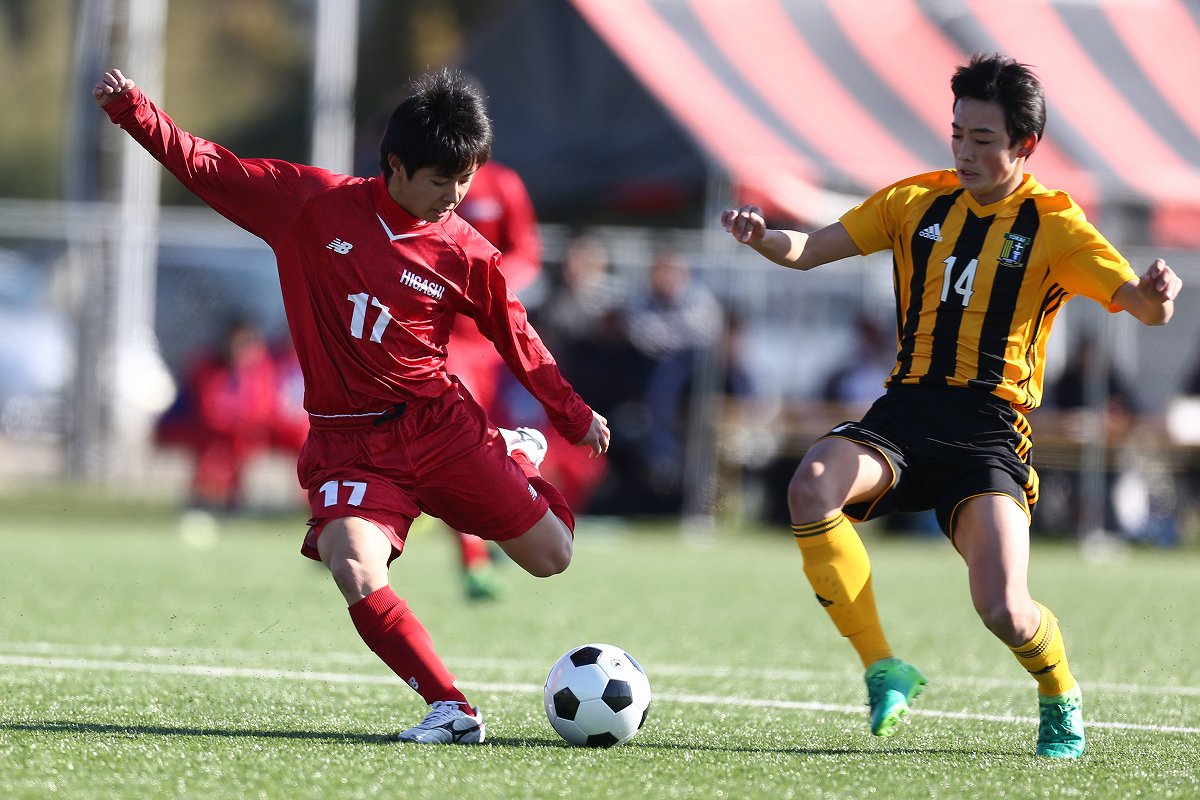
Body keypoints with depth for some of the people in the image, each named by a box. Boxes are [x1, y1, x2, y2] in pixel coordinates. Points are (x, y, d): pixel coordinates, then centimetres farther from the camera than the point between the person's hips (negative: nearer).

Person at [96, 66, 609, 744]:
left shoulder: (468, 255, -2)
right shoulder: (310, 202, -5)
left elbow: (518, 338, 12)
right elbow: (206, 167, 1)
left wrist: (576, 416, 17)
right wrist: (131, 107, -7)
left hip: (441, 427, 1)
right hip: (348, 444, -1)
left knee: (551, 556, 3)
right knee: (356, 570, -28)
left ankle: (519, 454, 37)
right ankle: (452, 710, -20)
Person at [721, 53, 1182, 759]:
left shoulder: (1053, 225, 1)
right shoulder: (919, 202, 12)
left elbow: (1143, 306, -7)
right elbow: (810, 250, 11)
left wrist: (1156, 296, -33)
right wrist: (762, 236, -13)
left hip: (991, 426, -3)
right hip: (906, 410, 3)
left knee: (1003, 609, -21)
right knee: (812, 488, -30)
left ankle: (1061, 698, 17)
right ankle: (885, 671, -16)